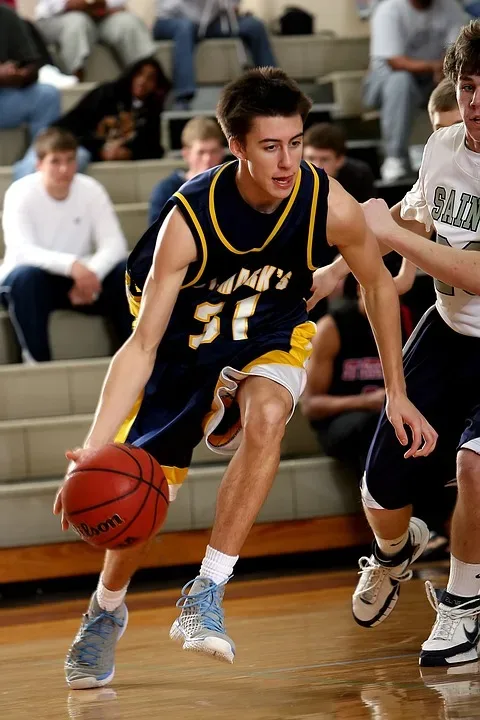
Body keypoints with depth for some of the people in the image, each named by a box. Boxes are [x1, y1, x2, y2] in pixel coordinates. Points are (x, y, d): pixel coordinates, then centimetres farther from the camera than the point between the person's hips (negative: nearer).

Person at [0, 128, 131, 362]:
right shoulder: (20, 193, -18)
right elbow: (21, 251, -32)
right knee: (26, 274, -38)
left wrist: (91, 274, -36)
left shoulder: (91, 190, -8)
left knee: (125, 271, -22)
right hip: (32, 280, -3)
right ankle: (37, 360, -28)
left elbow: (115, 244, -15)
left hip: (78, 278, 3)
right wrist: (72, 264, -46)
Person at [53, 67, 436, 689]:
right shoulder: (189, 220, -32)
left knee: (266, 413, -34)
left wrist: (396, 394, -3)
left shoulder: (329, 206, -26)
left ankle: (206, 595, -26)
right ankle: (106, 611, 34)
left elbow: (378, 285, -5)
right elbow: (142, 346, -31)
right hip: (185, 342, -1)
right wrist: (93, 449, -42)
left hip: (270, 338, 1)